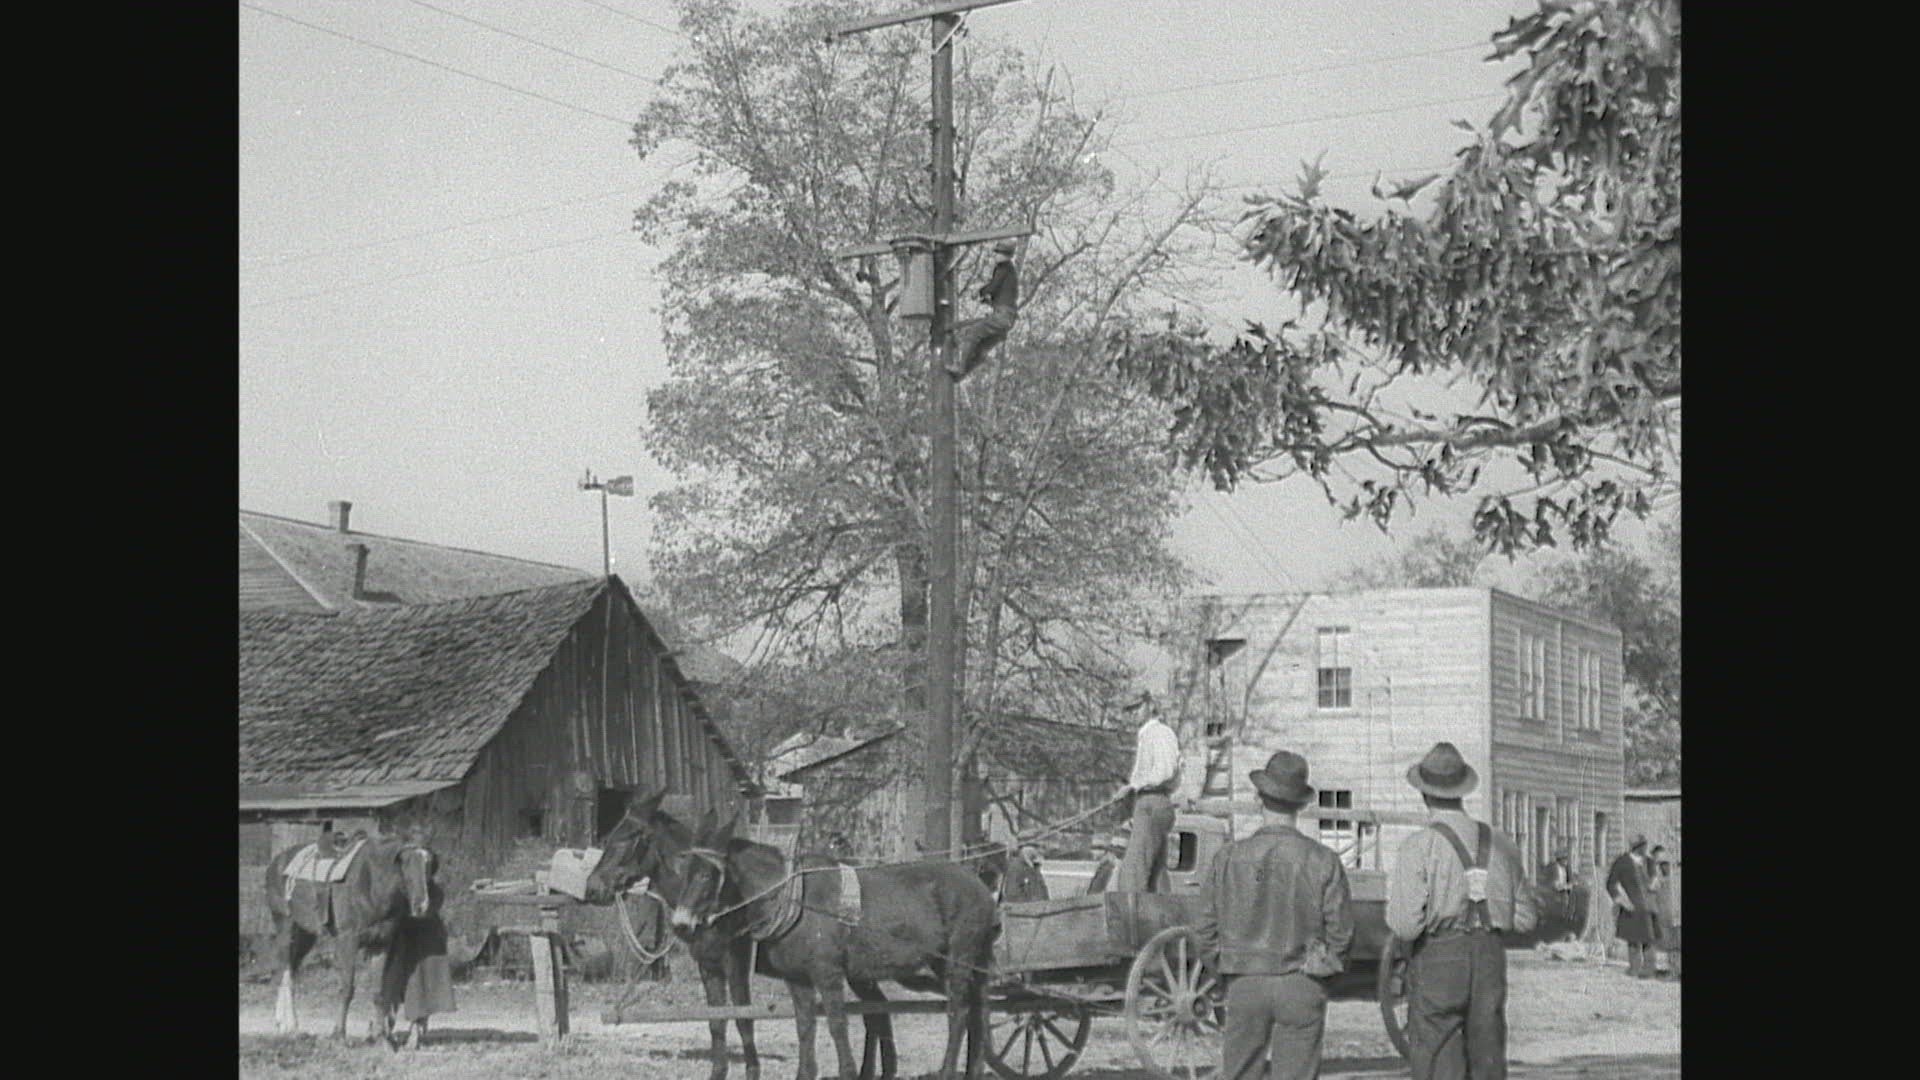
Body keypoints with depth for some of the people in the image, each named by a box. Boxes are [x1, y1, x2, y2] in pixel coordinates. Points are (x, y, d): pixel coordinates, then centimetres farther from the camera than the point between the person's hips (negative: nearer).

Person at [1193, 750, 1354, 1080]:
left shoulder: (1229, 858, -4)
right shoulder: (1322, 861, -8)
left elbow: (1206, 930, 0)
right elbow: (1341, 931, -5)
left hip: (1245, 985, 1)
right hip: (1301, 988, -1)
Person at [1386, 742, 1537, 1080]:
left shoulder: (1418, 847, -9)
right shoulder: (1500, 844, 6)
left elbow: (1405, 926, -16)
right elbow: (1525, 919, 11)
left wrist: (1392, 895, 4)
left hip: (1436, 964, -4)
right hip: (1490, 959, 5)